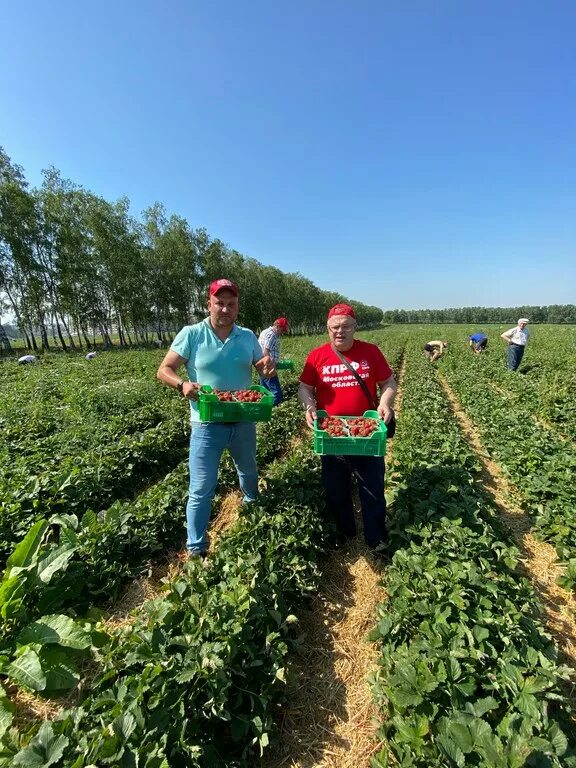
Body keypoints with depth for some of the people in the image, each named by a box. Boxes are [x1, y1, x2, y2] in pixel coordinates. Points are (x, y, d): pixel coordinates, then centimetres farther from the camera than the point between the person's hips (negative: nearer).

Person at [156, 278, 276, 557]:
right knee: (201, 490, 3)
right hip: (207, 424, -4)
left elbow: (262, 369, 8)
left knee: (248, 471, 28)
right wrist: (182, 384, -29)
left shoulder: (248, 336, 1)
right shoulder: (191, 334, -9)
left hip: (243, 422, 4)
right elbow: (164, 370, -8)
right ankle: (195, 550, 24)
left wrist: (268, 367, -17)